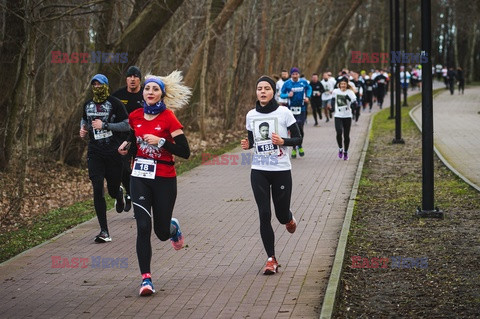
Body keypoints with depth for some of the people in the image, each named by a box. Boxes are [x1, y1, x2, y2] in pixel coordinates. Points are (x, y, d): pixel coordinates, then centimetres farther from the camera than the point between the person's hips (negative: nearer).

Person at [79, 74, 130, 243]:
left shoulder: (115, 103, -5)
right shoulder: (88, 105, 10)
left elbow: (127, 125, -8)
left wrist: (104, 125, -16)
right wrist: (84, 129, 6)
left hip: (113, 153, -3)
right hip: (95, 153, 3)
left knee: (112, 190, 6)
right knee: (97, 190, -9)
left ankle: (119, 194, 49)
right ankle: (104, 232, -7)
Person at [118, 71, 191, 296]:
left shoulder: (168, 117, -10)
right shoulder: (135, 116, 3)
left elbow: (185, 152, -14)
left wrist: (160, 141, -21)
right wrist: (125, 145, 3)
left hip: (164, 179, -2)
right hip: (140, 177, 3)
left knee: (162, 232, 7)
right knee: (143, 227, -11)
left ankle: (173, 227, 46)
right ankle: (146, 279, -5)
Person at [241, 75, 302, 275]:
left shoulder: (284, 113, -5)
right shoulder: (251, 115, 5)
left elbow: (298, 139, -2)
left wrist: (283, 141, -21)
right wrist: (248, 145, -6)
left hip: (281, 171, -2)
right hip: (259, 171, 2)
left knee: (281, 215, 5)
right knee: (264, 215, -5)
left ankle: (289, 219, 45)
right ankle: (271, 259, 4)